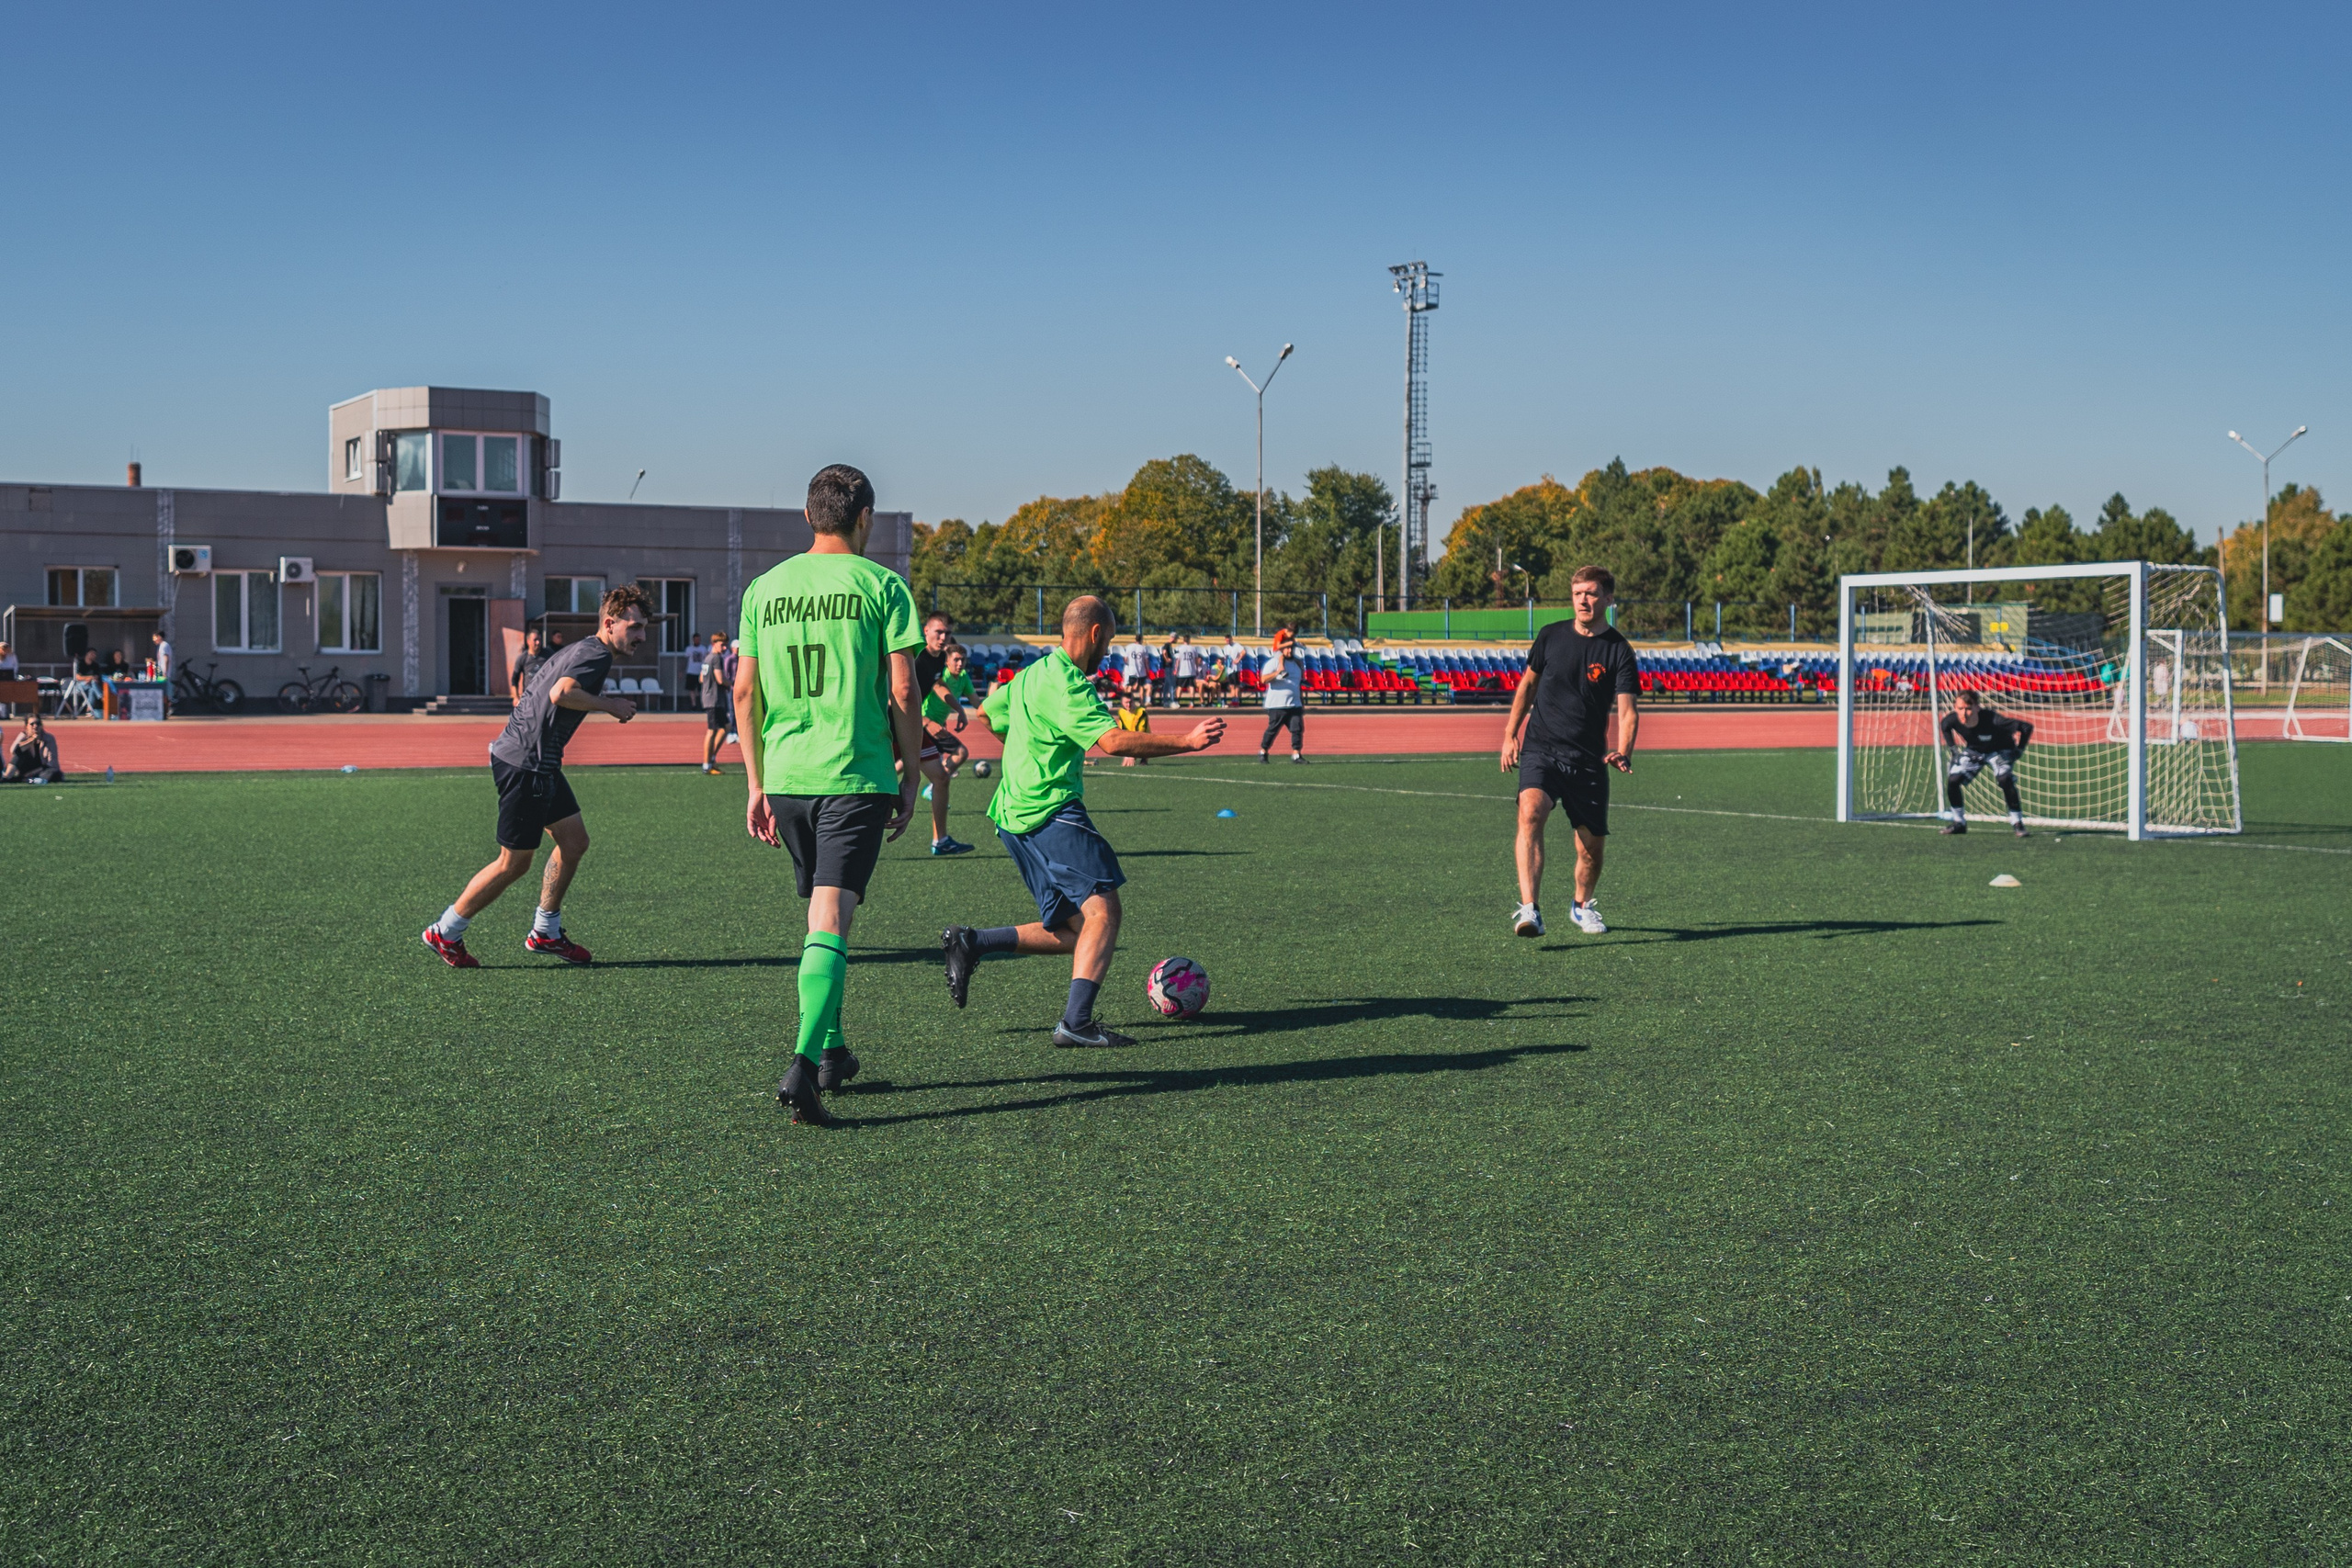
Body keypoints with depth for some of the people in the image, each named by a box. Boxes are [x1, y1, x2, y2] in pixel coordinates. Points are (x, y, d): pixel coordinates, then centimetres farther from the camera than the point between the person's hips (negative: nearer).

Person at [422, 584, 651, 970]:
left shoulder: (582, 650, 17)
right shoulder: (597, 654, -14)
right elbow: (561, 693, -30)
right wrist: (609, 705, -18)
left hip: (538, 763, 11)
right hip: (525, 763, -11)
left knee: (574, 841, 13)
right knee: (514, 864, 0)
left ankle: (545, 932, 23)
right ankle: (445, 933, 12)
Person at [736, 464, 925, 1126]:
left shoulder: (765, 587, 10)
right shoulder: (882, 585, -1)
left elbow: (745, 692, 9)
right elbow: (903, 692, -5)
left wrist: (757, 785, 15)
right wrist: (910, 777, 4)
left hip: (785, 775, 4)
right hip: (856, 775, -4)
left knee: (821, 911, 20)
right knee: (831, 922, -7)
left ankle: (830, 1049, 28)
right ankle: (803, 1064, -21)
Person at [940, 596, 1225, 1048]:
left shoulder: (1034, 673, 17)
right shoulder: (1067, 685, -13)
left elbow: (986, 711, 35)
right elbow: (1114, 741, -25)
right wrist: (1186, 742, -23)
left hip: (1015, 815, 10)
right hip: (1052, 812, -10)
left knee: (1076, 933, 9)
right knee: (1103, 910, -16)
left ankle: (971, 942, 9)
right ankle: (1076, 1022, -25)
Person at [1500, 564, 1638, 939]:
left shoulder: (1619, 650, -3)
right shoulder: (1551, 636, 5)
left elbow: (1626, 710, -10)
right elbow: (1528, 684, 19)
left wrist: (1623, 752, -28)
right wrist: (1510, 734, 14)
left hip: (1588, 759, 0)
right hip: (1540, 749, 0)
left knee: (1591, 847, 5)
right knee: (1530, 812, -28)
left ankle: (1582, 905, 37)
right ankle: (1529, 909, -36)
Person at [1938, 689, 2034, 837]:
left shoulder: (1992, 720, -40)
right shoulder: (1952, 720, -27)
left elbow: (2027, 727, -31)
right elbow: (1943, 727, 2)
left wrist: (2018, 750, -23)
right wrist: (1953, 747, -1)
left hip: (2000, 750, -4)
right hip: (1973, 751, 4)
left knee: (2005, 779, -28)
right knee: (1952, 781, -10)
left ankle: (2017, 823, -12)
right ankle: (1959, 823, 10)